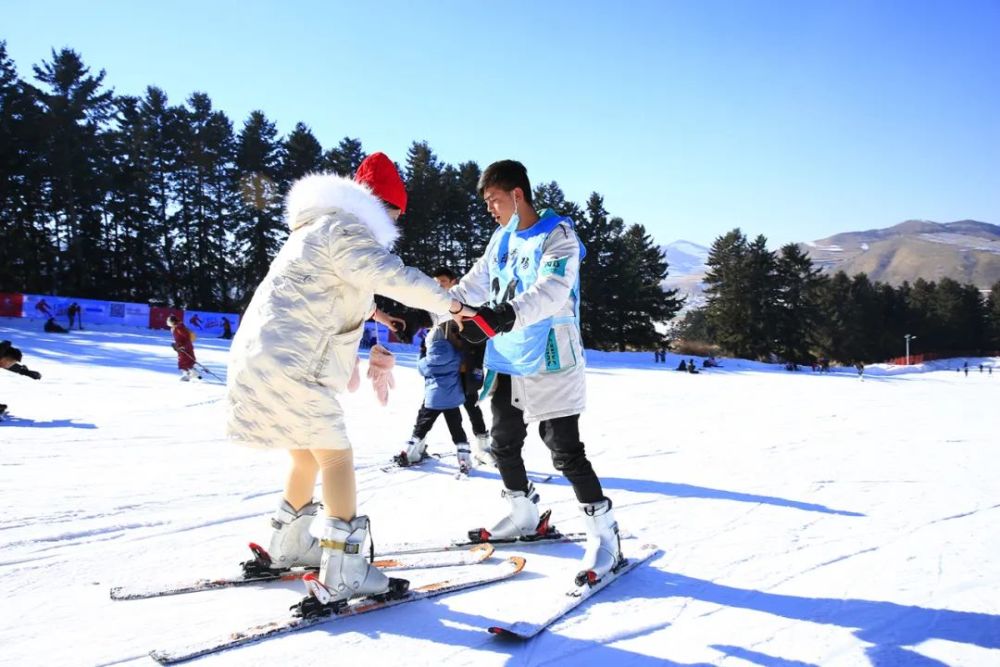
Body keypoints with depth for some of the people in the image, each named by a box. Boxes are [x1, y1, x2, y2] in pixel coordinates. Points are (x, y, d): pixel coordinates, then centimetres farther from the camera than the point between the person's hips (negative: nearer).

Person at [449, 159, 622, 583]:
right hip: (507, 360, 8)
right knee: (503, 446, 15)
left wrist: (501, 317, -43)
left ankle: (604, 535, 6)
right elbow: (474, 285, 18)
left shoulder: (557, 235, -13)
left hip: (549, 361, -8)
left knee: (565, 452, -7)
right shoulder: (502, 239, 11)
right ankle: (525, 517, 35)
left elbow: (551, 290, -29)